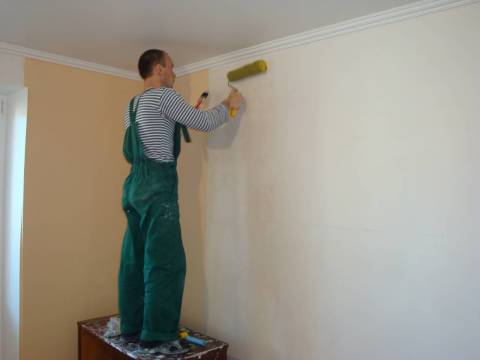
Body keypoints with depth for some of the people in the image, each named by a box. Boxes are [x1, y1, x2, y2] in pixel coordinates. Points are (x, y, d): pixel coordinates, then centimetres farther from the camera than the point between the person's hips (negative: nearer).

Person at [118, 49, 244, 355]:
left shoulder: (133, 105, 21)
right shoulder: (163, 95, -5)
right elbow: (205, 123, -4)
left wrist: (180, 119, 27)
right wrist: (229, 104, 12)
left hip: (135, 186, 9)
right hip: (157, 187, -9)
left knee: (135, 260, 11)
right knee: (165, 262, -6)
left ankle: (132, 327, 19)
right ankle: (158, 335, -2)